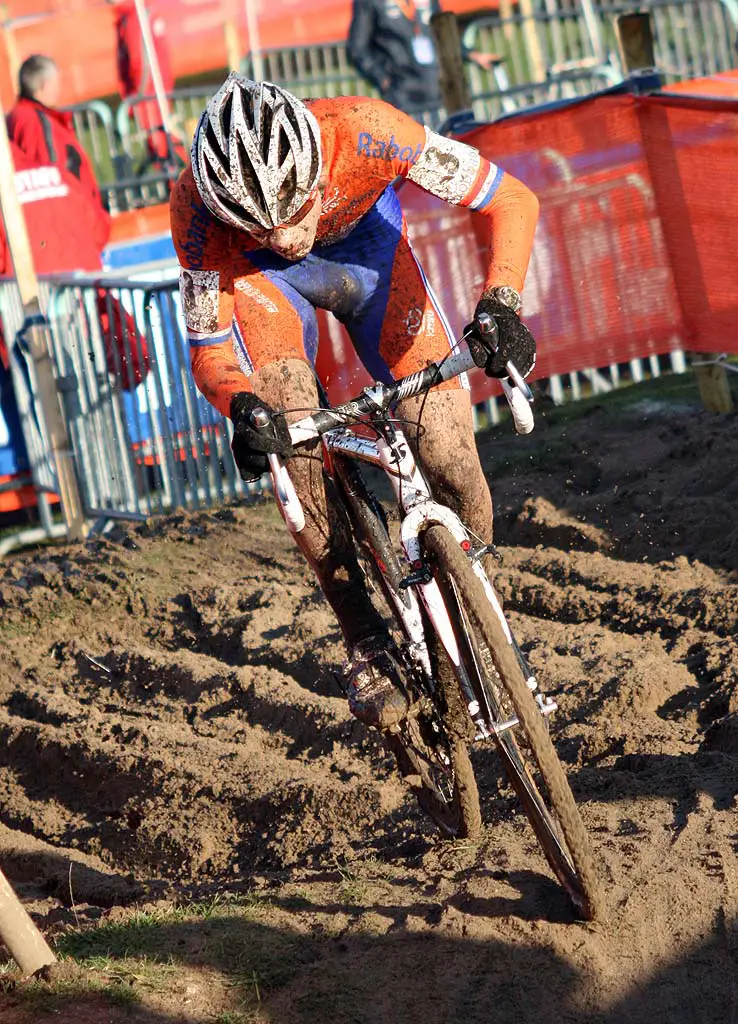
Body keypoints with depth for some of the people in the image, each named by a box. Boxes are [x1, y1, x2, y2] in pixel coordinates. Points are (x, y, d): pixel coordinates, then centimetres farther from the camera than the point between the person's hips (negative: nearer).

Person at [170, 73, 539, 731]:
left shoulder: (363, 131, -39)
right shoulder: (198, 205, -36)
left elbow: (512, 201, -31)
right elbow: (208, 350, -27)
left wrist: (501, 305, -48)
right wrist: (241, 408, -50)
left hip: (368, 247, 1)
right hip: (258, 277, -1)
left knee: (448, 454, -15)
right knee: (286, 433, -30)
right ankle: (365, 642, -15)